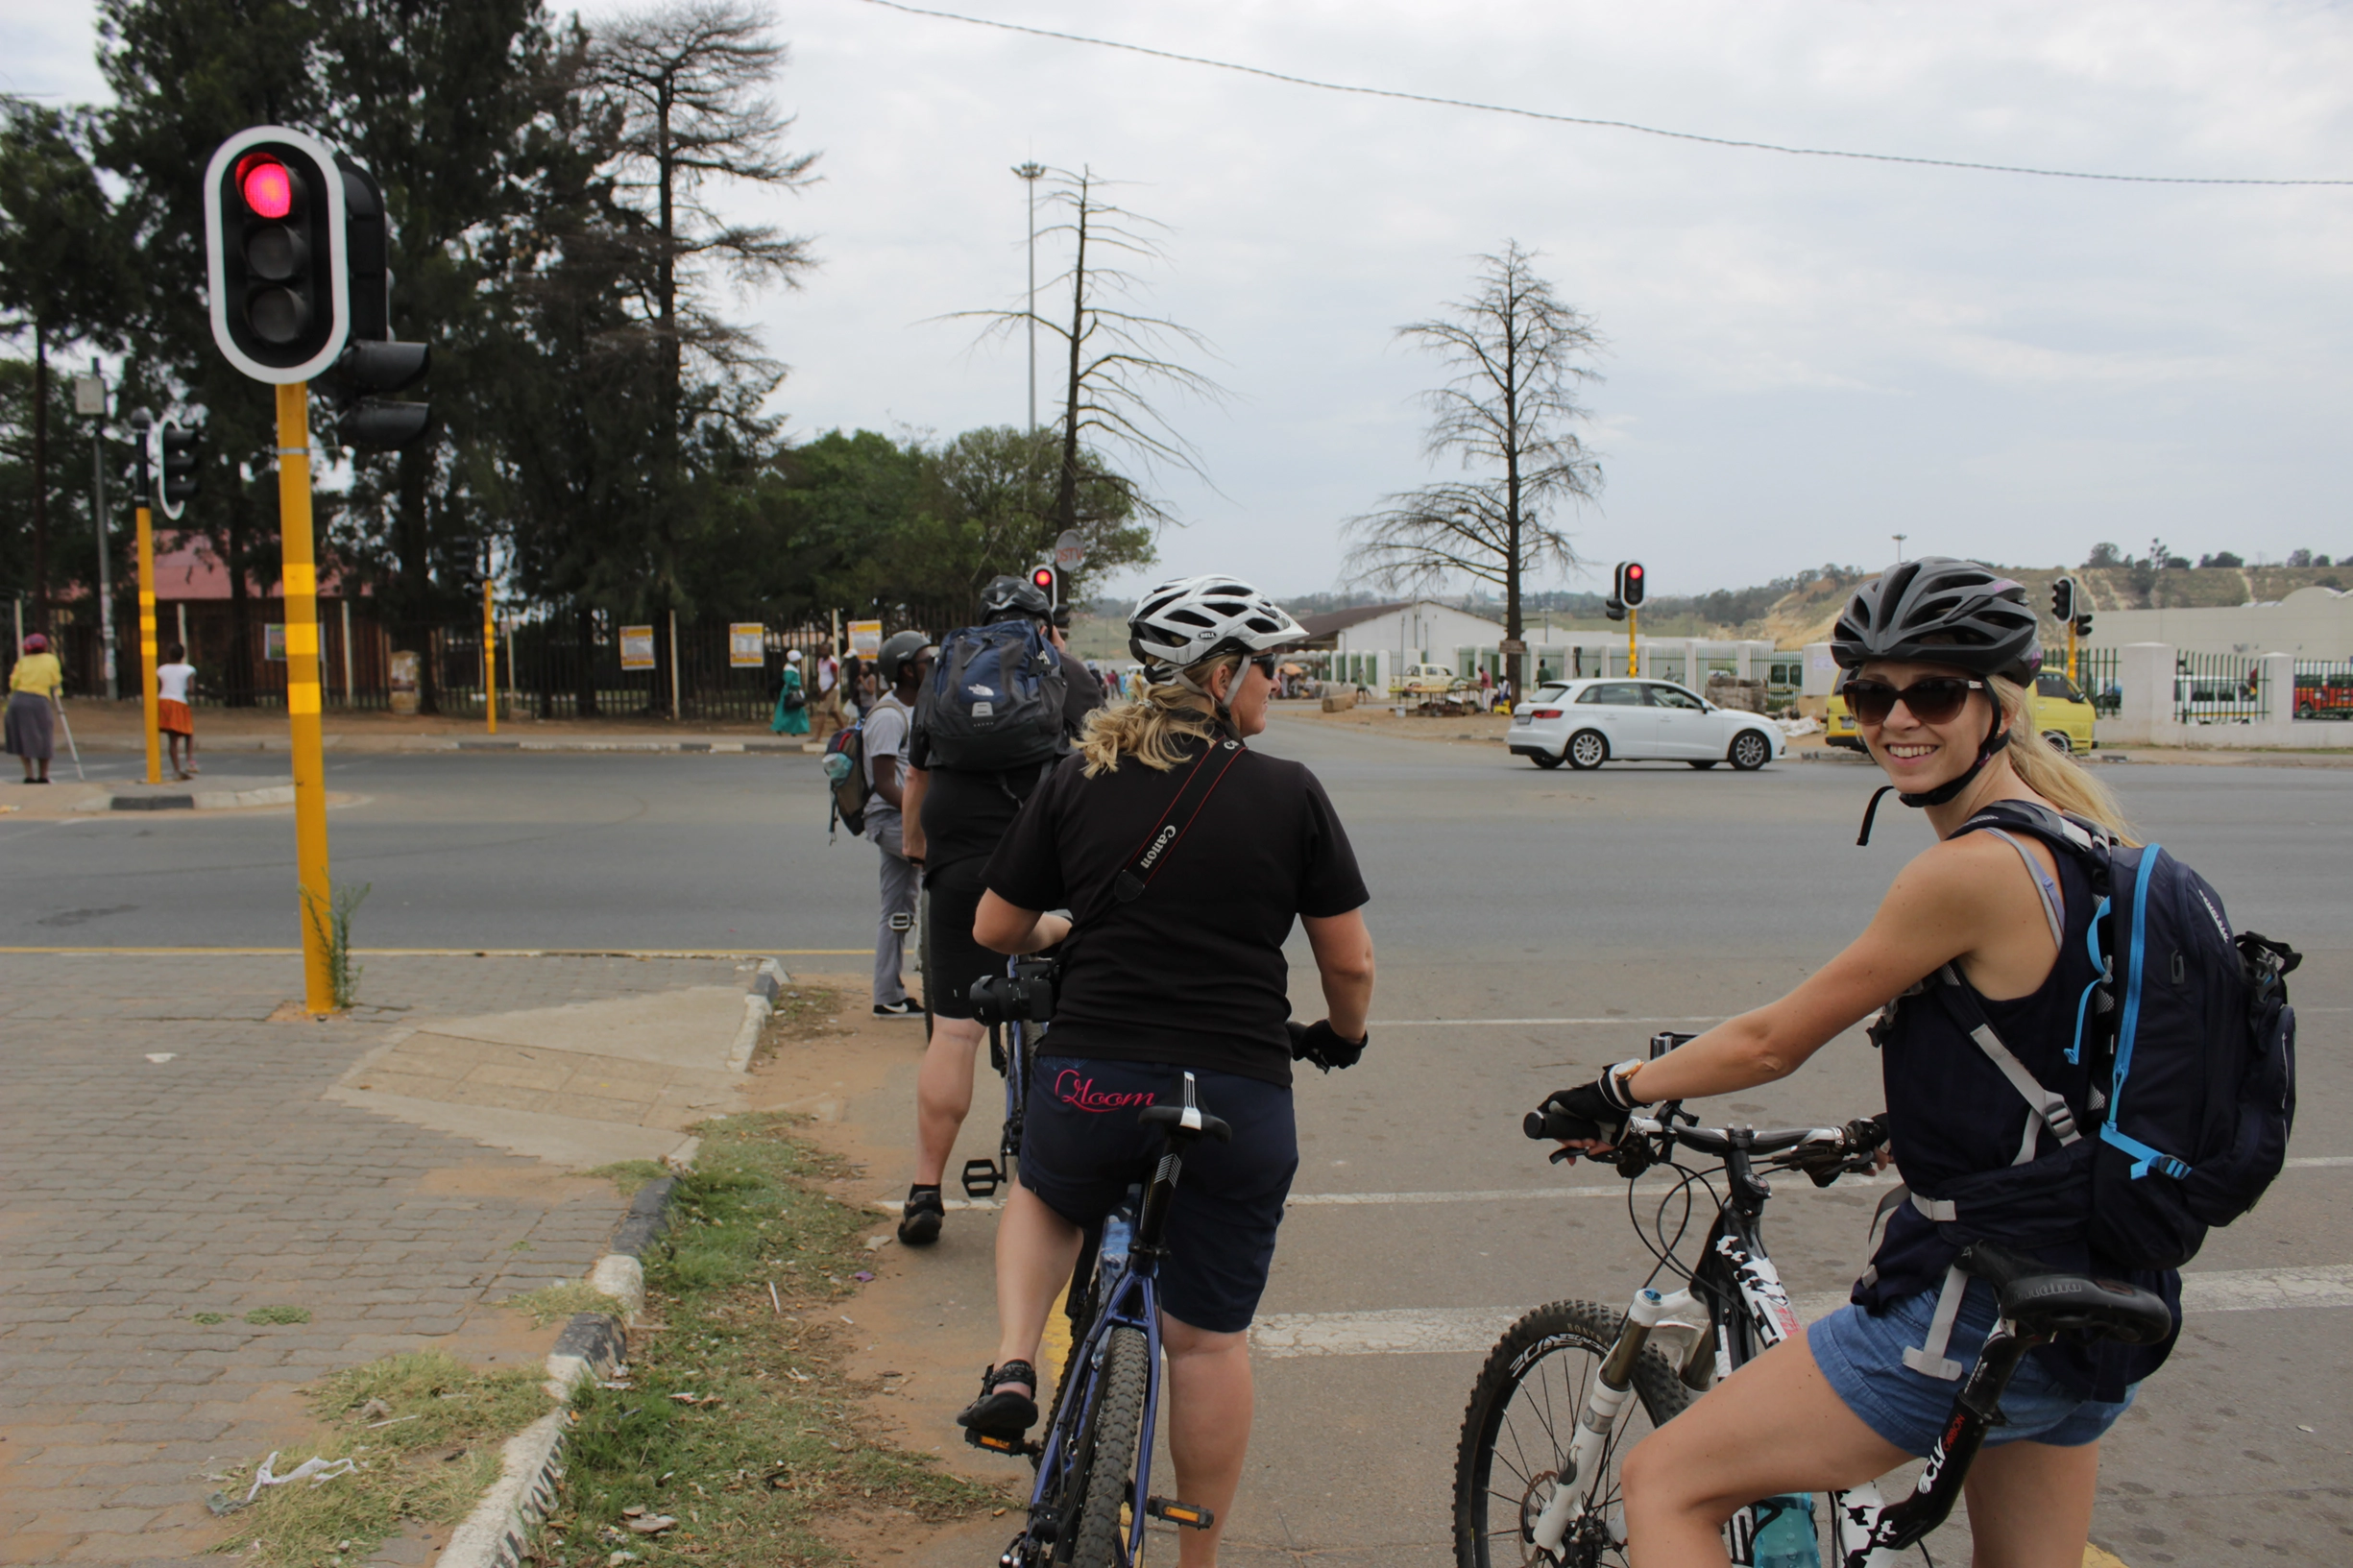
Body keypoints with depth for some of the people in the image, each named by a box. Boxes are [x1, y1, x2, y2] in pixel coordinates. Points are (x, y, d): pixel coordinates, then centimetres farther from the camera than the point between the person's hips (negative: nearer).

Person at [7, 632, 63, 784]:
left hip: (18, 700, 1)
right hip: (40, 701, -1)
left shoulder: (23, 661, 11)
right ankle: (43, 776, 11)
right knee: (43, 741, 10)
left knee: (23, 739, 8)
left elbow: (13, 683, 7)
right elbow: (56, 683, 9)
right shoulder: (51, 659, 10)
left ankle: (29, 775, 0)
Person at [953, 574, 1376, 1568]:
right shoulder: (1290, 794, -1)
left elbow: (994, 930, 10)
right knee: (1209, 1340, 14)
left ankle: (1012, 1368, 12)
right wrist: (1343, 1034, 23)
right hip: (1240, 1099, -1)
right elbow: (1349, 961, 2)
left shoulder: (1076, 781, 4)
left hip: (1091, 1085, 1)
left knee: (1042, 1202, 34)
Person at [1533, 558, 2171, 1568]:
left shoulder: (1974, 871, -20)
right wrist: (1889, 1133, 29)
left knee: (1664, 1486, 0)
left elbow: (1773, 1042, -12)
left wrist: (1617, 1091, 2)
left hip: (1980, 1312, -10)